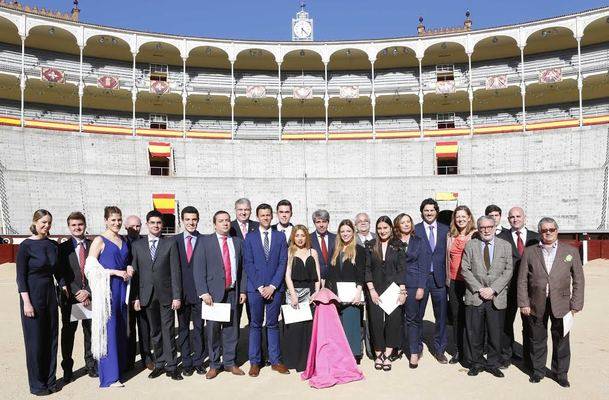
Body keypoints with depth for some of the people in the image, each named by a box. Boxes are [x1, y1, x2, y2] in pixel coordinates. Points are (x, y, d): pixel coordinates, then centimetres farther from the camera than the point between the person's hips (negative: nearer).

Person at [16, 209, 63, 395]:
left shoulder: (53, 245, 5)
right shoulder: (26, 246, -10)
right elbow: (20, 276, -11)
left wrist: (64, 287, 5)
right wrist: (27, 302, -15)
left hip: (50, 294, 5)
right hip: (33, 296, -5)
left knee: (51, 338, 10)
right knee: (35, 341, 4)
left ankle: (50, 379, 23)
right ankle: (36, 384, 19)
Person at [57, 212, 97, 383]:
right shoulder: (63, 248, 0)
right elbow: (63, 274, -5)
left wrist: (88, 292, -9)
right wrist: (78, 293, -12)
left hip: (90, 296, 1)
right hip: (70, 297, -1)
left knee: (91, 332, 9)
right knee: (68, 333, 9)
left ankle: (91, 365, 23)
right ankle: (67, 369, 22)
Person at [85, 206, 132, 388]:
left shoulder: (124, 241, 13)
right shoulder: (99, 241, -5)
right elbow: (91, 268, -11)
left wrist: (129, 269, 4)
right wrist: (115, 272, -15)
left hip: (122, 289, 6)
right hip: (106, 289, -6)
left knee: (121, 330, 11)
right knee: (107, 330, -3)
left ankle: (120, 368, 22)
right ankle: (110, 377, 5)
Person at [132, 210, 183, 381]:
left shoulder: (171, 243, 0)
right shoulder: (137, 245, 6)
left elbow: (175, 271, -3)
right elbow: (135, 272, 5)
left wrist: (177, 296, -7)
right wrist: (136, 297, 0)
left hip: (166, 294, -2)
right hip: (148, 295, 2)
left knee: (168, 331, 2)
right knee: (155, 332, 11)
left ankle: (171, 366, 11)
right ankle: (159, 364, 23)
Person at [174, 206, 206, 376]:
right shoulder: (175, 240, 5)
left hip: (199, 291, -2)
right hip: (181, 291, 2)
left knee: (199, 327, 7)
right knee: (183, 328, 11)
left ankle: (199, 361, 20)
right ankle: (186, 362, 23)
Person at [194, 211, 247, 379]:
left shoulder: (237, 242, 11)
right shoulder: (205, 241, 1)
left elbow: (242, 269, 12)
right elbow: (198, 269, -4)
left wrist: (242, 290, 5)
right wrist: (203, 292, -11)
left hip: (233, 292, 3)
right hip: (213, 292, -3)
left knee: (231, 328, 8)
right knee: (213, 328, 3)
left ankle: (230, 362, 22)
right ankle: (214, 364, 18)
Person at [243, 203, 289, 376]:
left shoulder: (280, 236, 7)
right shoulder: (250, 238, 5)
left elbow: (282, 263, 1)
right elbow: (248, 264, -1)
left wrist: (272, 286, -8)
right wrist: (260, 287, -9)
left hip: (275, 288, 1)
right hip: (255, 288, 0)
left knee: (273, 324, 8)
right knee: (255, 325, 6)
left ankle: (275, 360, 17)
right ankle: (255, 362, 16)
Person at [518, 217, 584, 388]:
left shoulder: (571, 251, 3)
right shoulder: (529, 252, 2)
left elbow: (578, 280, 3)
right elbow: (522, 280, 1)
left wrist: (576, 304, -3)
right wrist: (524, 303, -4)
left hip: (560, 304, 0)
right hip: (536, 304, 0)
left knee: (561, 340, 10)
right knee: (537, 340, 11)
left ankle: (561, 373, 28)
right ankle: (538, 370, 27)